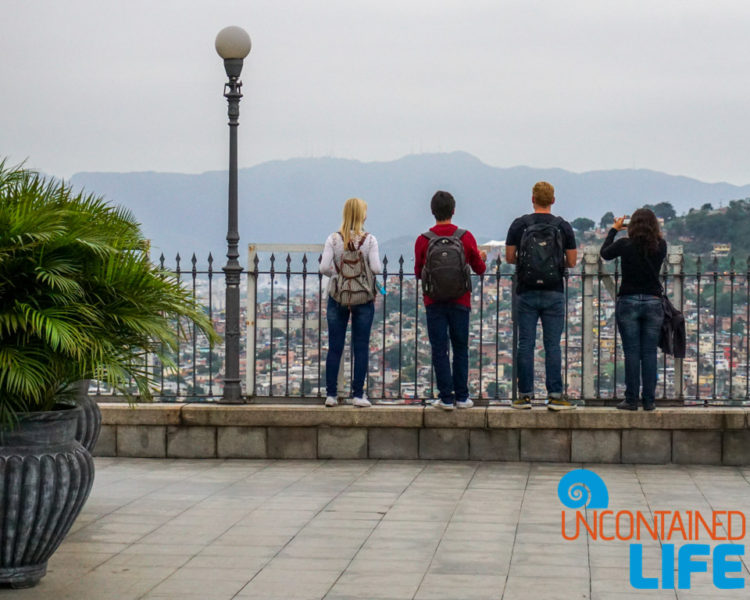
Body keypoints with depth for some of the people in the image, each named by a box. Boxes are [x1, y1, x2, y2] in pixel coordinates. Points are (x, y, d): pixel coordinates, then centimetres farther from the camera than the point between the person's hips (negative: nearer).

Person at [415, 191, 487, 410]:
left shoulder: (423, 240, -7)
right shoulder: (466, 237, -6)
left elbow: (418, 272, 5)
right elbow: (479, 268, 6)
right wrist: (482, 257, 28)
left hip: (434, 303, -1)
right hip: (460, 302, 1)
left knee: (439, 351, 4)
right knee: (460, 350, 10)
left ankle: (446, 398, 2)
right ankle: (462, 397, 11)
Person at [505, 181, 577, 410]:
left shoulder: (519, 225, -2)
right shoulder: (563, 226, 0)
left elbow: (509, 257, 1)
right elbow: (572, 261, 3)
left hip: (526, 294, 0)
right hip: (553, 294, 0)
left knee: (525, 345, 4)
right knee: (553, 346, 2)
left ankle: (525, 395, 6)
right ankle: (555, 396, 0)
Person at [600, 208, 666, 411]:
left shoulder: (625, 244, -8)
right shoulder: (660, 246, -3)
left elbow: (604, 253, 11)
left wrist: (614, 230, 21)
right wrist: (651, 232, 19)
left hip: (628, 302, -2)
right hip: (653, 302, 2)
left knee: (631, 352, 1)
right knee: (649, 353, 4)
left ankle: (631, 400, 0)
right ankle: (649, 400, 4)